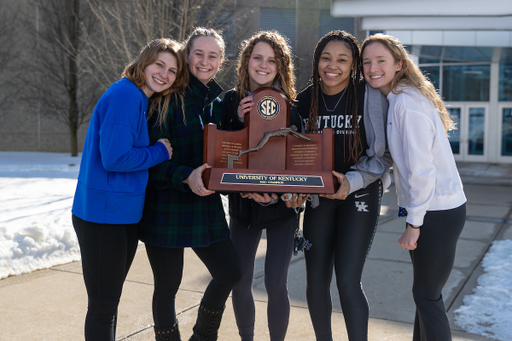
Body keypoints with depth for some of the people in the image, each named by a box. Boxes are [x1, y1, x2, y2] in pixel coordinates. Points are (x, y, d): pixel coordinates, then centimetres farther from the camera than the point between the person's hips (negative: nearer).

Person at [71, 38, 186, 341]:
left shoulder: (142, 100, 13)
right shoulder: (125, 95, -16)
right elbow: (114, 158, -23)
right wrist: (160, 152, -10)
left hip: (125, 214, 10)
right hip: (104, 215, -9)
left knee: (110, 301, 20)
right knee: (103, 307, 1)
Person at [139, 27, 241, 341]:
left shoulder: (219, 103, 9)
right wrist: (186, 176, -29)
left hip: (206, 205, 6)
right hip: (166, 206, -6)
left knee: (230, 272, 8)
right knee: (168, 286, 5)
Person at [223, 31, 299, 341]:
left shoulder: (290, 104, -5)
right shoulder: (232, 101, 0)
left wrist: (277, 193, -18)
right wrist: (239, 119, -16)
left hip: (281, 203, -2)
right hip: (242, 202, 2)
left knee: (276, 282, -4)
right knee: (240, 280, 7)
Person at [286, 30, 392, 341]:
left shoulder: (370, 97, -10)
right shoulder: (305, 99, 1)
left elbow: (384, 154, -7)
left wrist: (352, 181, -20)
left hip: (360, 195, -3)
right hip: (319, 196, 4)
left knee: (347, 281, -10)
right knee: (316, 280, 6)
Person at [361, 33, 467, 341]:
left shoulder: (406, 102, -18)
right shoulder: (398, 99, 12)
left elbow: (420, 168, -21)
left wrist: (414, 223, -16)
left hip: (437, 212, -9)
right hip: (431, 209, 9)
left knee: (427, 296, 2)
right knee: (425, 292, 19)